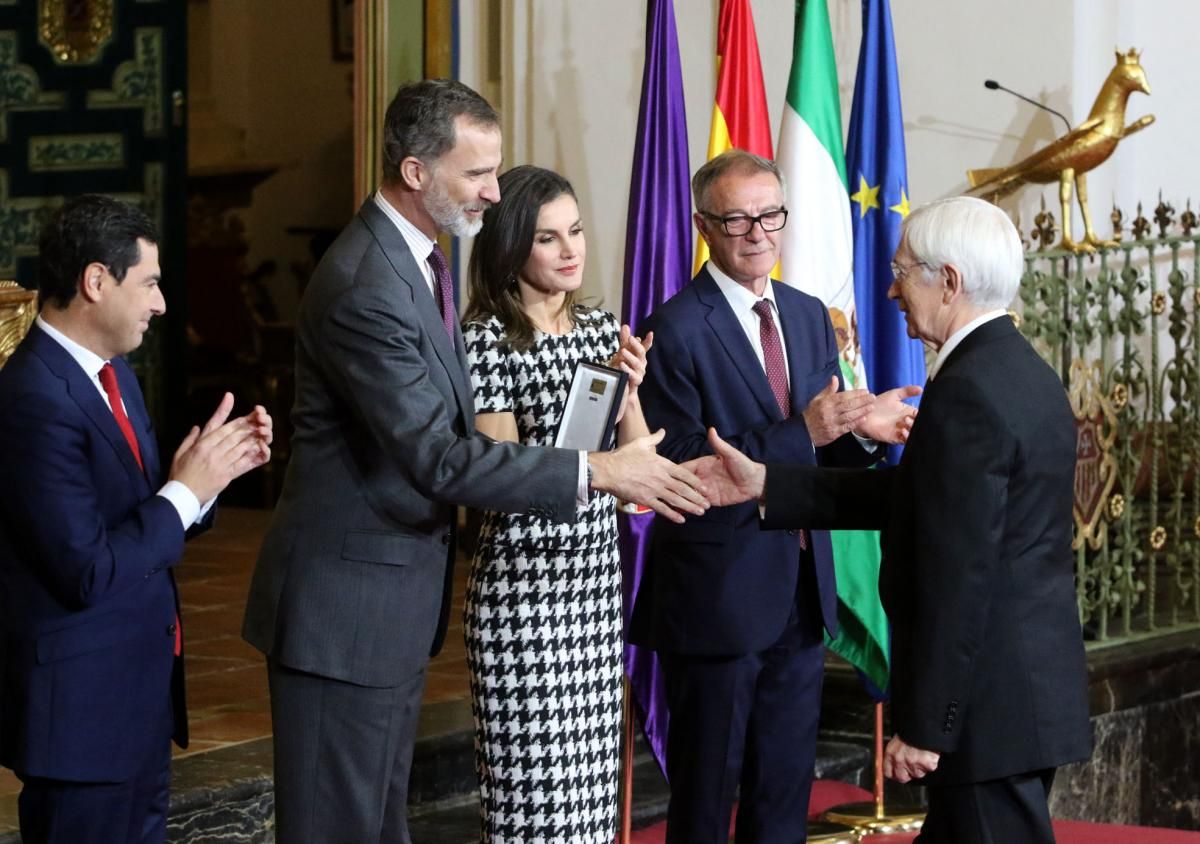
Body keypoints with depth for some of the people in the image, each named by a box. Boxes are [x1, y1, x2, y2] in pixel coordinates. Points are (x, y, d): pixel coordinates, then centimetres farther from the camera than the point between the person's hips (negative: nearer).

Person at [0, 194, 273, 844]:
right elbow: (90, 572, -24)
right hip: (82, 706, -9)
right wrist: (187, 488, -16)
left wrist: (213, 468, -1)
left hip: (139, 691, 9)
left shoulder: (110, 372, 9)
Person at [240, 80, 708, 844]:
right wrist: (597, 472, -24)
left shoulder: (417, 257, 8)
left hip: (398, 595, 10)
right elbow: (439, 458, -27)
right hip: (347, 600, -10)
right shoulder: (363, 290, -24)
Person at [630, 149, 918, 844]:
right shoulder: (676, 330, -13)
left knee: (786, 787, 14)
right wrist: (801, 432, -26)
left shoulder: (809, 317, 10)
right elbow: (679, 466, -20)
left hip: (802, 590, 7)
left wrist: (861, 430, -10)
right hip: (719, 594, -7)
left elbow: (825, 455, 14)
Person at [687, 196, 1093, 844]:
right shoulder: (1026, 373, 12)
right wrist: (766, 485, 12)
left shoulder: (966, 395, -19)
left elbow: (957, 577, -22)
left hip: (989, 699, -10)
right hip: (1037, 684, 10)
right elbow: (911, 496, 13)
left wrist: (924, 726, -18)